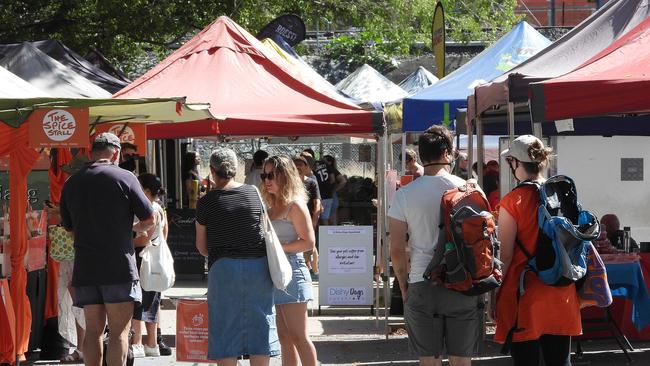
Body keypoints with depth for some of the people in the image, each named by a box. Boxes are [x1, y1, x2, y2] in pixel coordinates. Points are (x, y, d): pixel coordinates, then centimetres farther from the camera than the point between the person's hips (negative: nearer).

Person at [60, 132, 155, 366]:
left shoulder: (71, 183, 9)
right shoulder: (124, 178, -6)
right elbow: (150, 219, -2)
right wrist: (134, 228, 18)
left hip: (84, 268, 5)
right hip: (119, 268, -4)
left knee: (93, 330, 8)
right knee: (119, 331, -3)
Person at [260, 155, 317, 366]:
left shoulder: (295, 205, -9)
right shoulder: (272, 206, 15)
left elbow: (308, 242, -14)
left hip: (291, 271, -8)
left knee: (298, 337, -7)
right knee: (285, 338, 10)